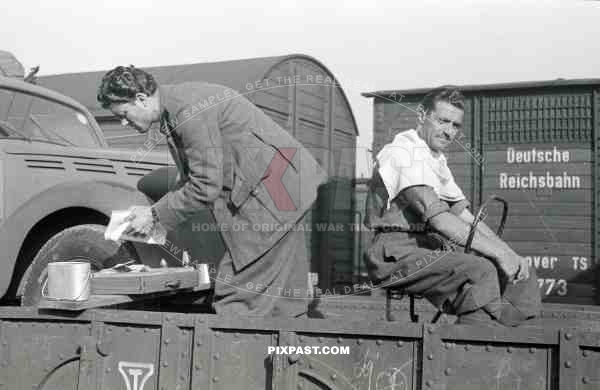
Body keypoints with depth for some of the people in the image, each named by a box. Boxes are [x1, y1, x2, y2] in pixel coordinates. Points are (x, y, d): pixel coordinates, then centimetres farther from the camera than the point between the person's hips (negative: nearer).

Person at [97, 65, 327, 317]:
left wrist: (155, 216, -11)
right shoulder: (173, 109, 10)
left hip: (270, 188, -10)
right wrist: (155, 212, 5)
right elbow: (191, 178, 16)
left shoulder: (189, 113, -21)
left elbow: (206, 186, -21)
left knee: (238, 296, -8)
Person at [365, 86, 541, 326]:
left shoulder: (437, 160, 20)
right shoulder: (402, 152, -11)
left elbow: (465, 217, 18)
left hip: (435, 248, 9)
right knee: (481, 272, -32)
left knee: (521, 276, -1)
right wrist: (497, 252, -24)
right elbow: (436, 216, -23)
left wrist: (509, 253, 3)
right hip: (399, 252, -9)